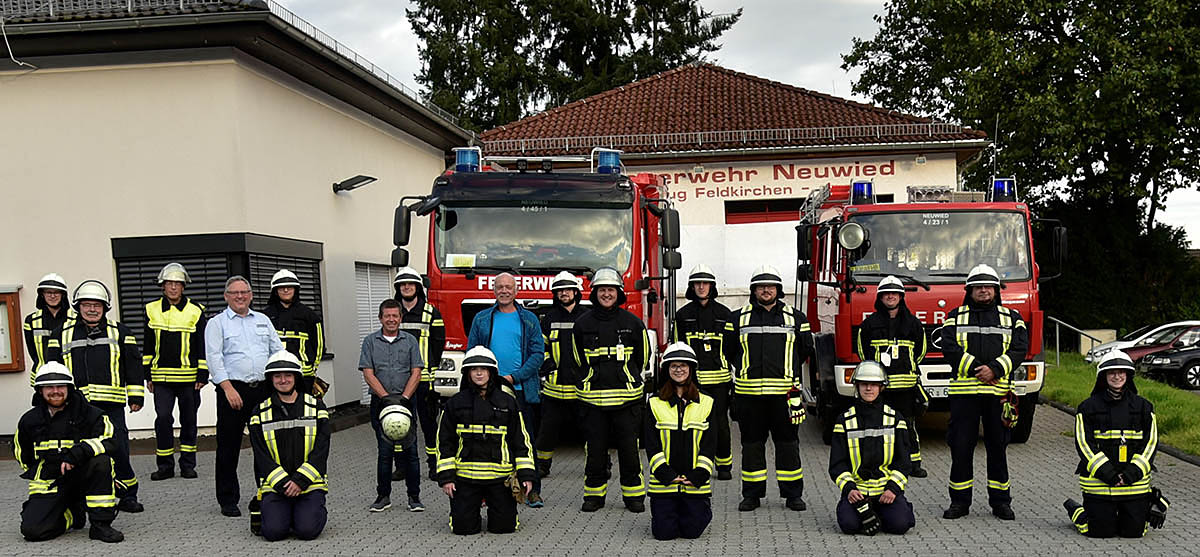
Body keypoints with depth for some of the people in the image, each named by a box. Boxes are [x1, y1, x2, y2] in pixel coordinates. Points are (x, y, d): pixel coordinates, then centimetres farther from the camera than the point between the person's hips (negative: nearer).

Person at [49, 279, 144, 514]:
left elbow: (133, 366, 9)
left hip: (111, 406, -1)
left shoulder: (119, 332, 10)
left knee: (118, 451, -4)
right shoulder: (63, 333, 12)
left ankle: (128, 495, 9)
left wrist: (135, 397, 3)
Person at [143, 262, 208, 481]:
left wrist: (203, 375, -3)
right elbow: (147, 346, 13)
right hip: (161, 377, 1)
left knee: (188, 420, 7)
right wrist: (147, 374, 10)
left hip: (189, 377, -1)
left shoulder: (196, 311, 1)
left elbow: (203, 346, 3)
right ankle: (165, 466, 4)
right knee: (163, 418, -7)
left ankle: (187, 465, 17)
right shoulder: (152, 310, 7)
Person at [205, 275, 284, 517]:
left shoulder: (263, 321, 16)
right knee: (228, 446, 0)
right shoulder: (217, 323, 3)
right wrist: (228, 388, -17)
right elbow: (214, 358, -7)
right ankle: (228, 500, 9)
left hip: (264, 389, 4)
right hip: (233, 390, -4)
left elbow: (278, 351, 15)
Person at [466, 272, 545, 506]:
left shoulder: (529, 319, 7)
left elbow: (537, 354, 1)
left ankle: (532, 490, 5)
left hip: (522, 390, -1)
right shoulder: (481, 319, 10)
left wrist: (514, 377, -10)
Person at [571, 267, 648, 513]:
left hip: (626, 398, -1)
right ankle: (594, 494, 17)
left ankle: (634, 495, 12)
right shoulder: (583, 324, 4)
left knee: (628, 448, 1)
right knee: (595, 449, 5)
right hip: (592, 398, 1)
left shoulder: (632, 323, 2)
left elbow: (642, 357, 14)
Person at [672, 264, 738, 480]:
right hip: (692, 378, 0)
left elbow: (732, 347, 9)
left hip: (719, 378, 0)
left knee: (720, 422, 2)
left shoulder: (724, 314, 7)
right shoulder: (682, 315, 8)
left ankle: (724, 465, 13)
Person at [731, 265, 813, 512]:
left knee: (788, 443, 4)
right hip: (749, 393, 0)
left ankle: (793, 494, 13)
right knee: (752, 443, 6)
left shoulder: (795, 318, 8)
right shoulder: (739, 318, 8)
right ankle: (752, 494, 15)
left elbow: (805, 350, 15)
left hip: (784, 392, 0)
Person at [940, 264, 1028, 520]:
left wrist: (995, 369, -16)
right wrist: (976, 370, -15)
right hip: (963, 391, -1)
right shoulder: (956, 317, 10)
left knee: (998, 446, 6)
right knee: (961, 446, 1)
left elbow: (1019, 349, 0)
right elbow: (950, 348, -4)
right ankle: (960, 501, 10)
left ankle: (1000, 501, 16)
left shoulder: (1011, 318, 12)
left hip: (998, 392, 1)